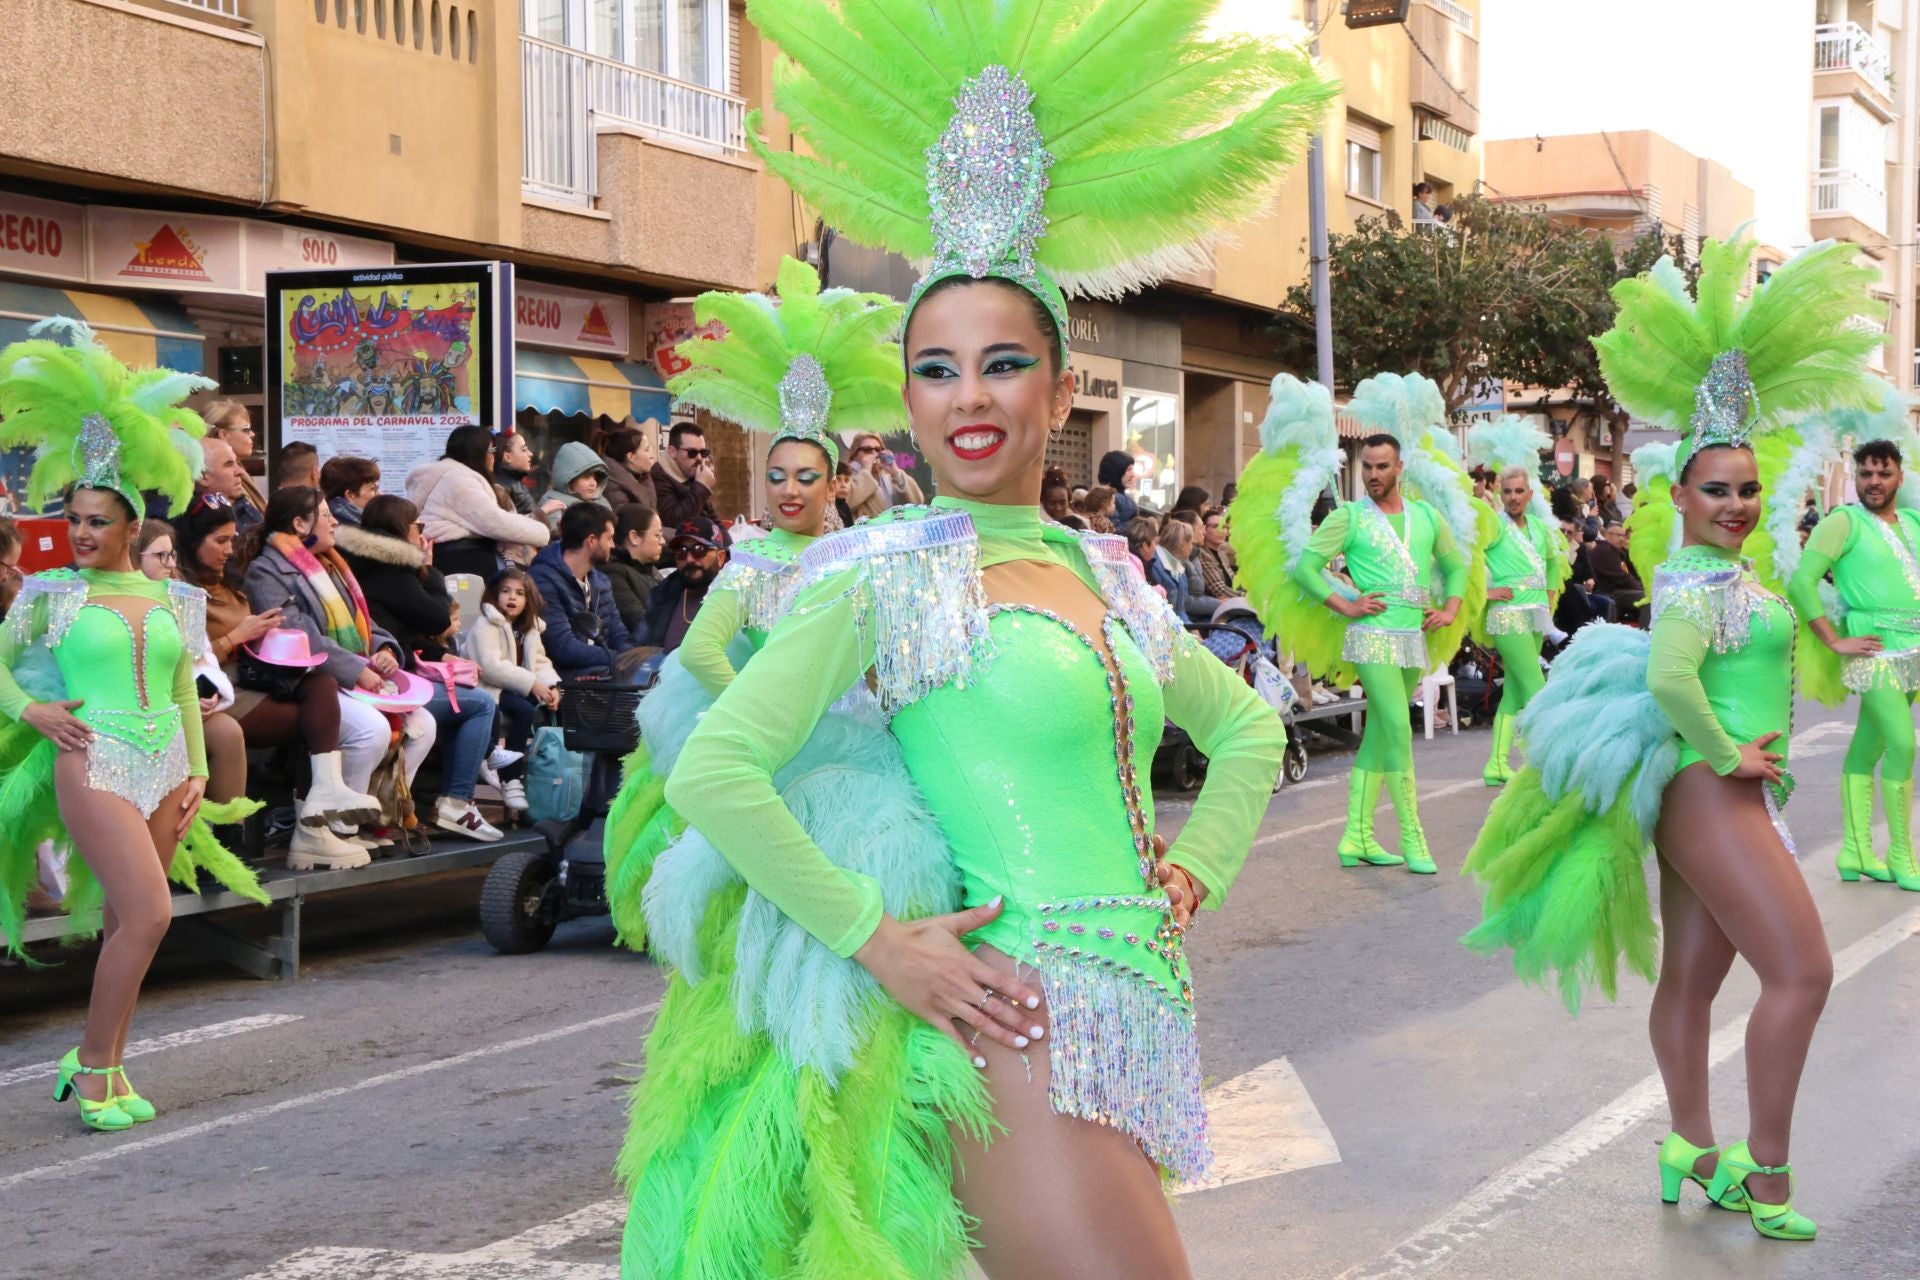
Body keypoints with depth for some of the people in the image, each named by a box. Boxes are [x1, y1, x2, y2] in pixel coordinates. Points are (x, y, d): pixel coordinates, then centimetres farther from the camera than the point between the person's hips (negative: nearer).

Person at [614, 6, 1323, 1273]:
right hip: (1026, 1037, -7)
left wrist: (1198, 873, 14)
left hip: (1143, 1020, 7)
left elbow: (1247, 722, 28)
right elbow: (712, 770, -15)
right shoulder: (888, 578, -6)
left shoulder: (1104, 575, 13)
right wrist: (878, 939, -16)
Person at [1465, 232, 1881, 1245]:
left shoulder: (1719, 564, 12)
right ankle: (1765, 1176, -7)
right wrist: (1729, 753, -23)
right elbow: (1669, 677, -33)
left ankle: (1696, 1154, 21)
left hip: (1719, 790, 10)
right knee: (1801, 970, -11)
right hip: (1709, 790, -10)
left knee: (1691, 978, 13)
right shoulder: (1699, 579, -17)